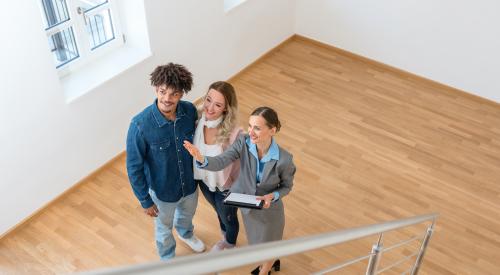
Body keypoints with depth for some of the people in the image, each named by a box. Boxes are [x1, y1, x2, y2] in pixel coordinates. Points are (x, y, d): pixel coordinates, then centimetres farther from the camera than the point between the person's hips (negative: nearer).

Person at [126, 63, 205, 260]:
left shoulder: (190, 111, -21)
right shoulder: (140, 125, -34)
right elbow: (134, 167, -20)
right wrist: (145, 200, -13)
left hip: (190, 183, 4)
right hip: (162, 190, -4)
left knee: (187, 214, 35)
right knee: (164, 228, 26)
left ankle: (186, 234, 70)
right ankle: (168, 258, 57)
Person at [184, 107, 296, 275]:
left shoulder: (284, 159, -31)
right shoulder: (243, 142, -24)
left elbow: (287, 186, -12)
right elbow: (220, 162, -33)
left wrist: (272, 196, -32)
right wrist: (201, 159, -54)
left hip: (269, 209, -4)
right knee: (257, 240, 32)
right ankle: (272, 261, 67)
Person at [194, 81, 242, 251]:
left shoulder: (234, 133, -36)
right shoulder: (198, 120, -22)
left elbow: (240, 165, -21)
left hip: (225, 186, -4)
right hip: (203, 180, 4)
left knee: (228, 219, 27)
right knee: (219, 212, 35)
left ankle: (230, 245, 61)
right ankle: (225, 238, 67)